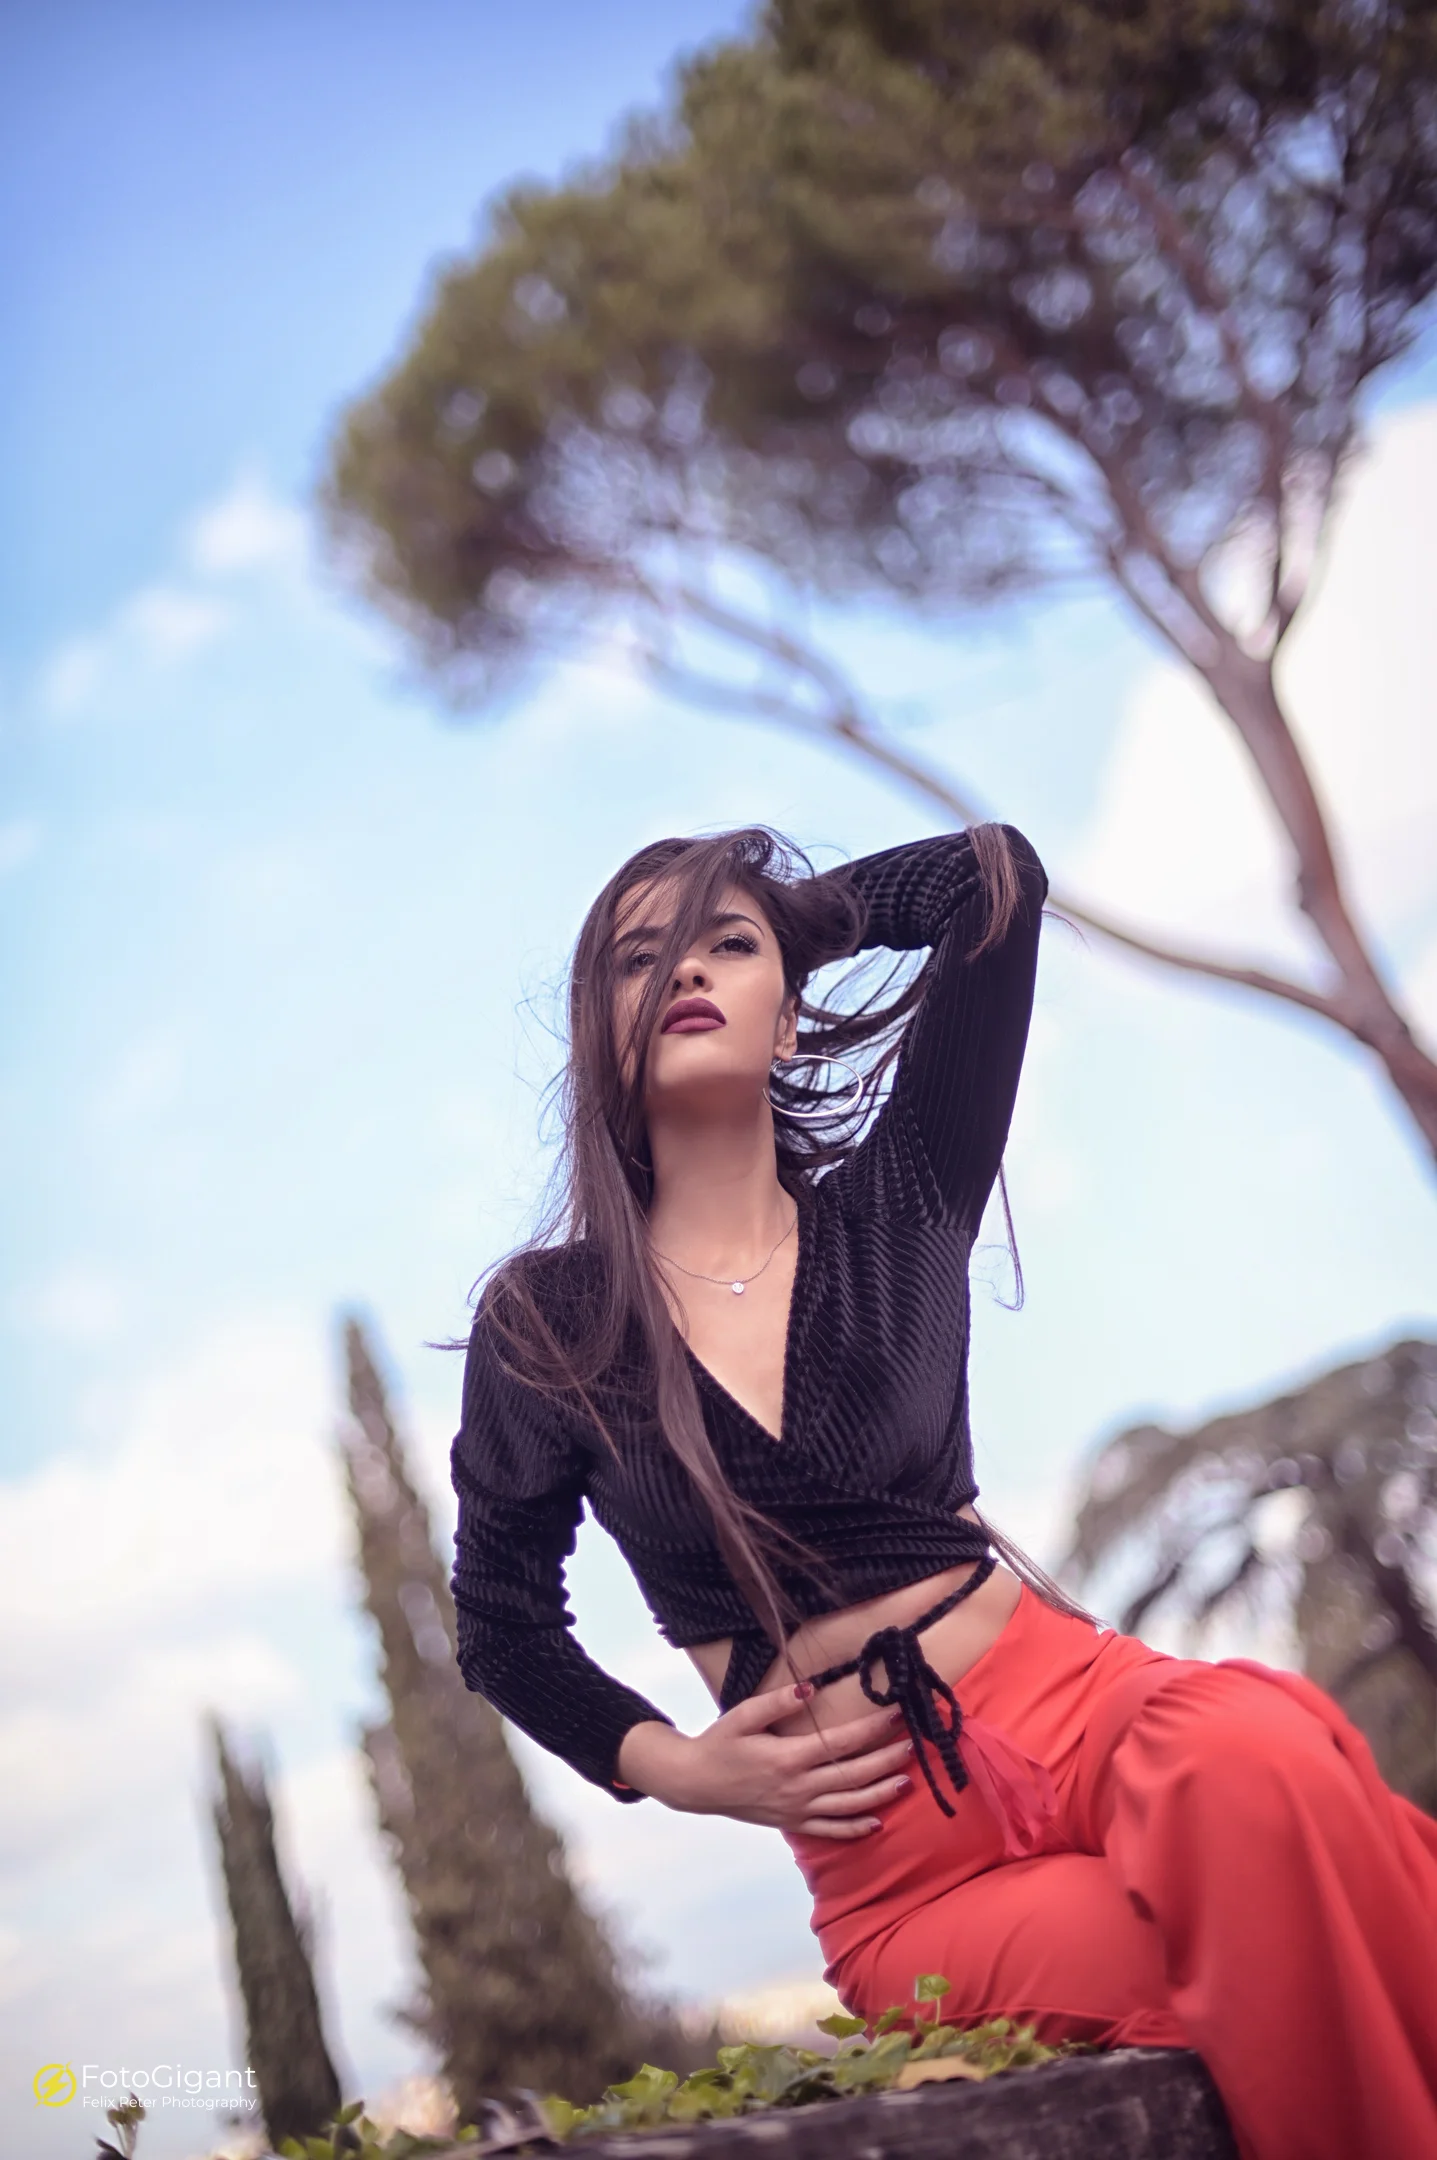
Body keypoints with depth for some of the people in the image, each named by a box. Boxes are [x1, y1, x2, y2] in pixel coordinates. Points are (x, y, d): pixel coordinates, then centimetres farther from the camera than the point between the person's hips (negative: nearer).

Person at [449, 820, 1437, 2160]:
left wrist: (784, 916, 13)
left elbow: (997, 877, 0)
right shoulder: (544, 1323, 2)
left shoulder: (889, 1209, 5)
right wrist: (673, 1768, -2)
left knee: (1263, 1768, -34)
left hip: (1084, 1707, 2)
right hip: (892, 1863, -2)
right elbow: (502, 1627, 13)